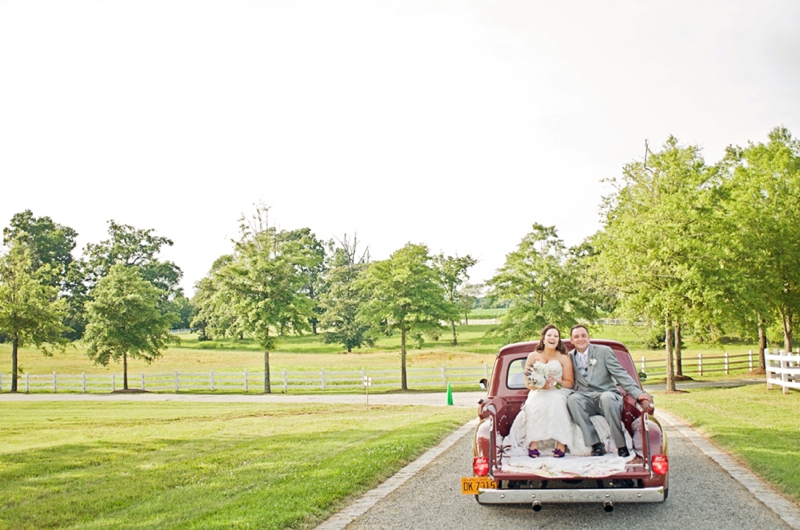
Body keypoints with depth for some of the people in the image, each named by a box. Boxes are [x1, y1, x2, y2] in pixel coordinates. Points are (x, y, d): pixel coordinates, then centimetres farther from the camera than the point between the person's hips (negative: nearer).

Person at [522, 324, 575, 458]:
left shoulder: (564, 358, 8)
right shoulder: (533, 356, 10)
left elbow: (569, 383, 6)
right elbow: (527, 382, 7)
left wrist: (557, 382, -14)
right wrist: (540, 386, -13)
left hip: (558, 393, -1)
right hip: (537, 393, 1)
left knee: (556, 402, -36)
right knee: (535, 405, -34)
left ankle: (560, 443, -34)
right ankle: (534, 443, -34)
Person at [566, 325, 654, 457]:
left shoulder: (604, 351, 6)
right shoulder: (570, 357, 13)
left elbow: (620, 374, -2)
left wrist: (638, 394, -15)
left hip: (606, 394, -2)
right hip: (585, 398, 2)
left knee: (607, 397, -37)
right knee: (572, 399, -32)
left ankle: (621, 446, -27)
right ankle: (596, 445, -27)